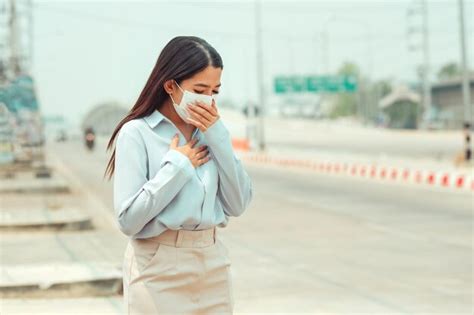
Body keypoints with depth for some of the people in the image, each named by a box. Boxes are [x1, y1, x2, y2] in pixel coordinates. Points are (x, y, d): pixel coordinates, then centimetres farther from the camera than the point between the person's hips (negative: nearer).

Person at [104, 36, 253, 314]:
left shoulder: (211, 132, 6)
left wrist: (219, 138, -6)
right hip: (160, 271, -5)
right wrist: (178, 166, -14)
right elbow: (128, 219, -16)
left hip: (213, 265, 5)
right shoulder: (137, 133, -9)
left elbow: (238, 204, 0)